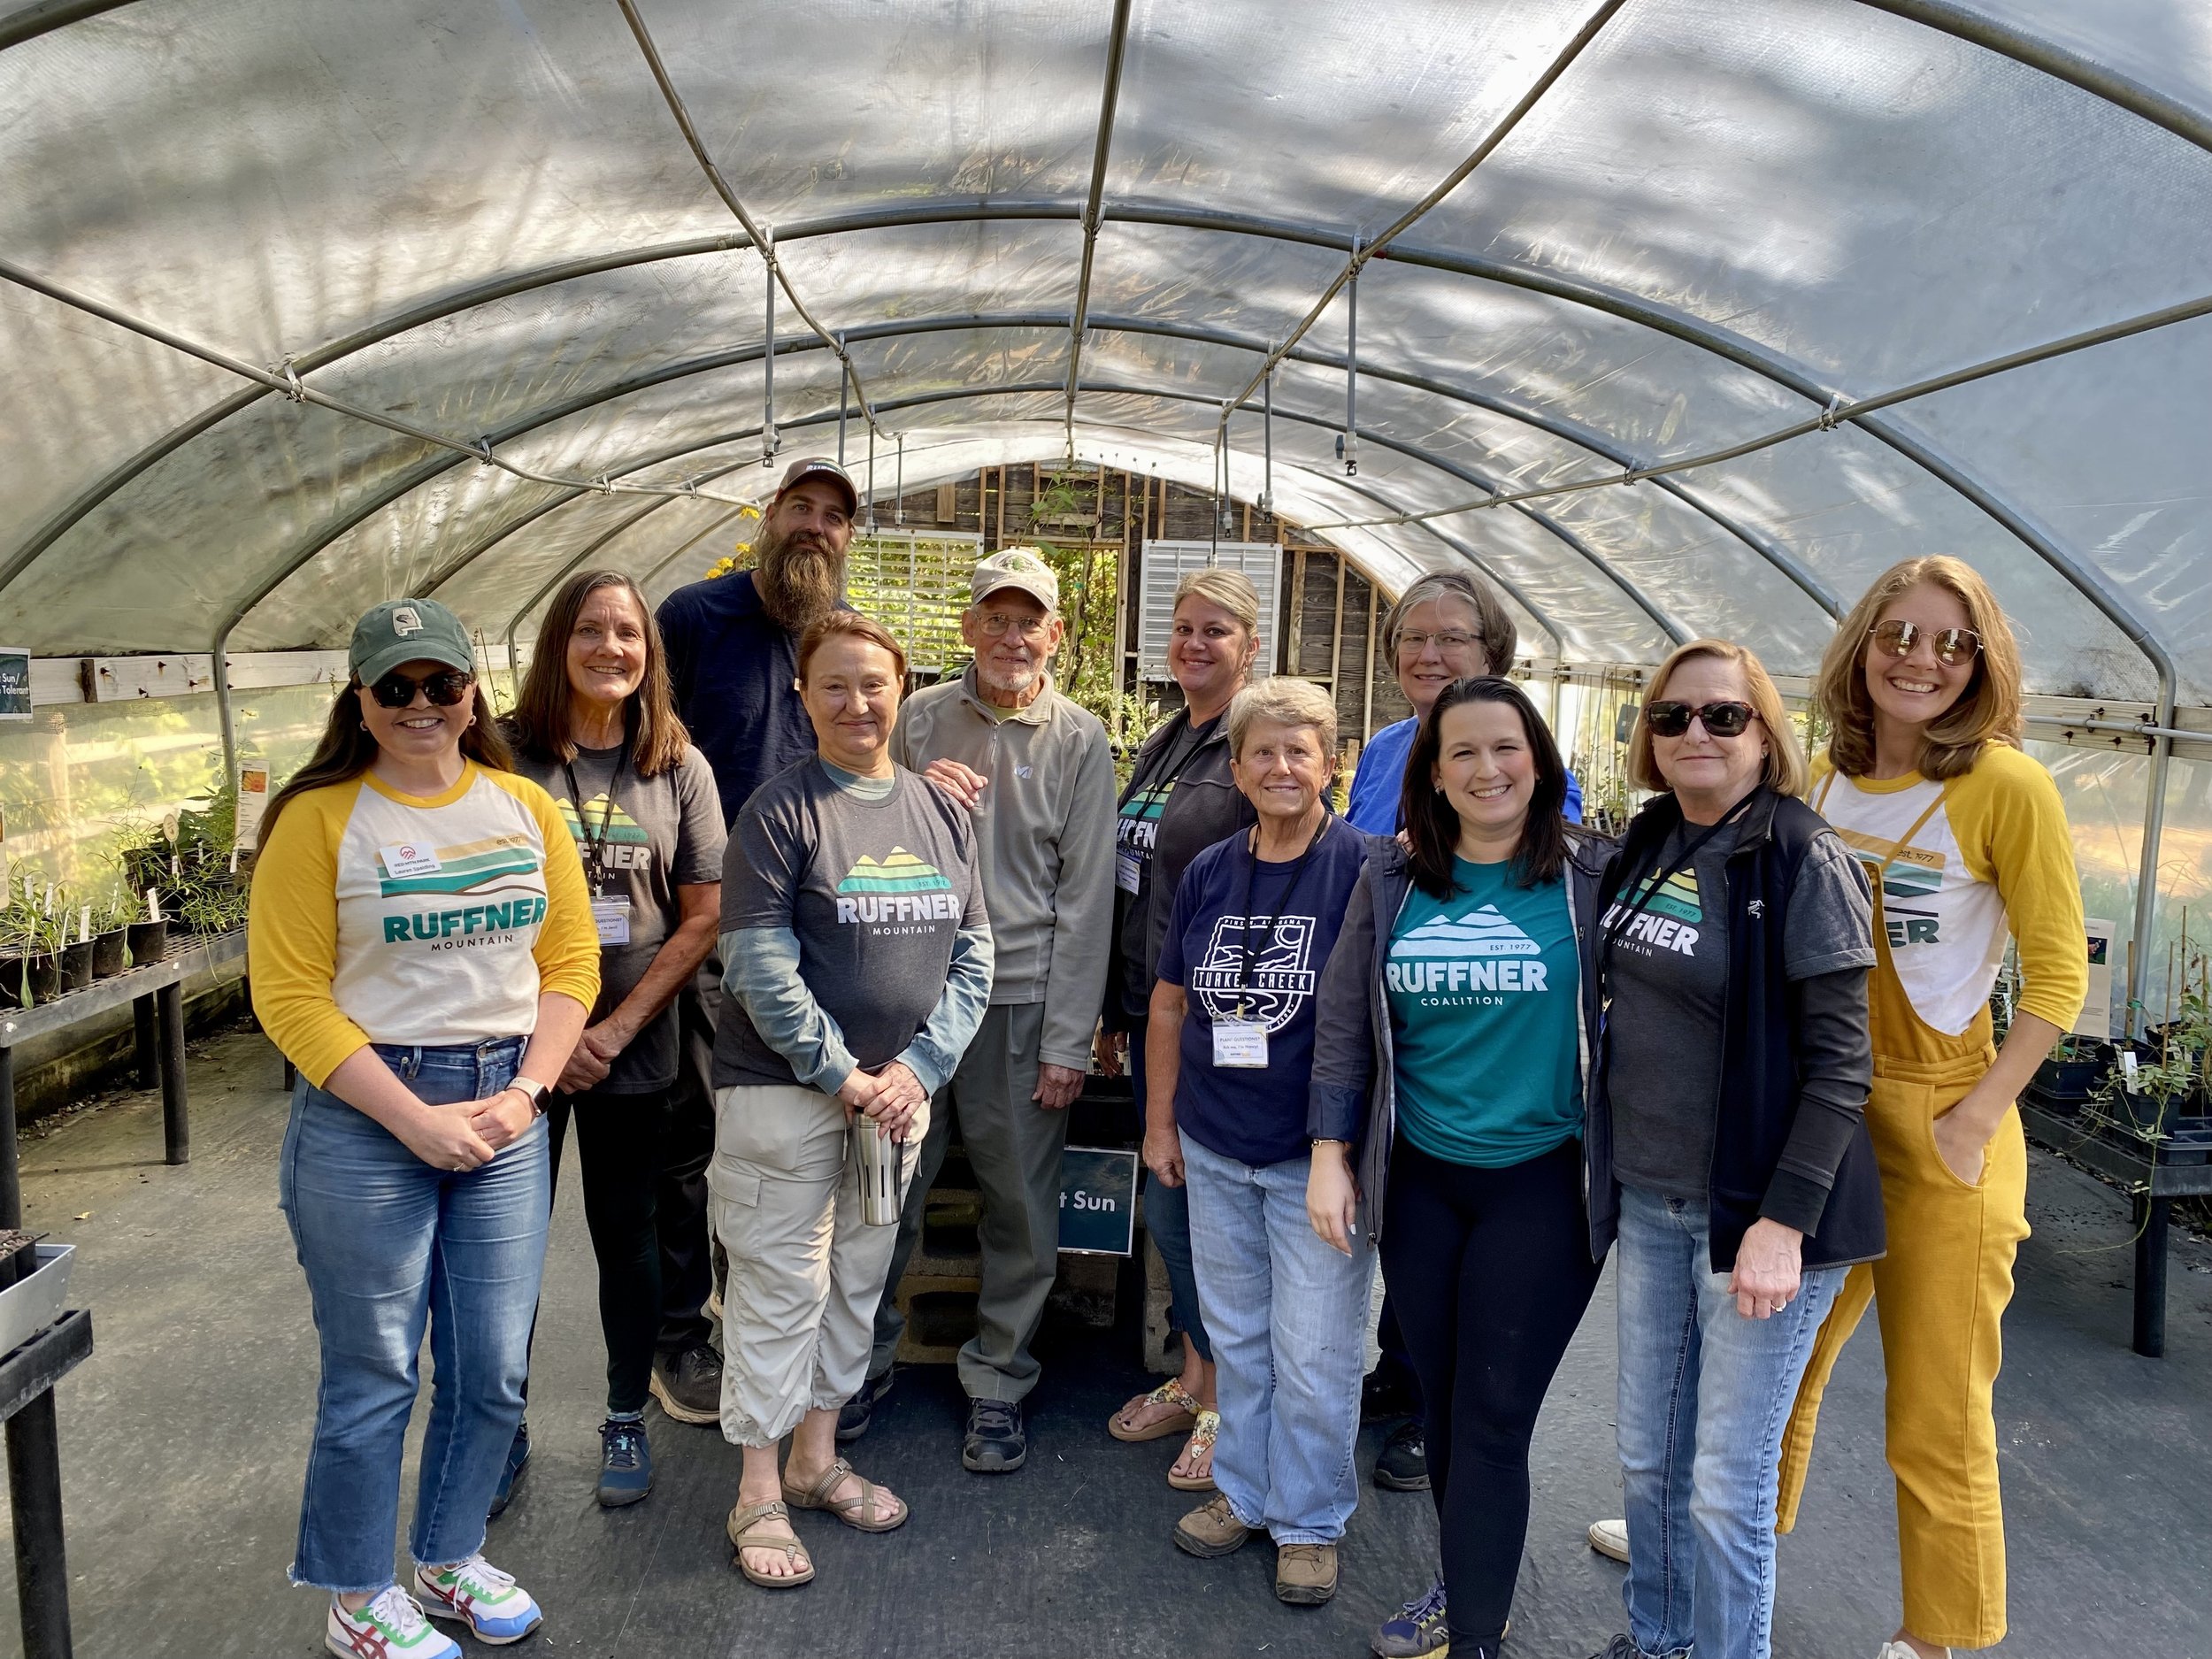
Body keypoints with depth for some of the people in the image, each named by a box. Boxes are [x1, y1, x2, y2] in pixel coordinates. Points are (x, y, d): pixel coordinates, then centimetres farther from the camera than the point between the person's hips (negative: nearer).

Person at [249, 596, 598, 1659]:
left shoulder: (524, 806, 6)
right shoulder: (320, 817, -6)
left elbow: (571, 960, 6)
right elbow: (289, 994, -10)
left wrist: (526, 1092, -7)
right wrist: (416, 1120, -14)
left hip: (505, 1109, 4)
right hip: (365, 1120, -4)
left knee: (493, 1371, 12)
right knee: (373, 1378, 7)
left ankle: (451, 1557, 35)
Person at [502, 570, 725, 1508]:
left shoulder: (678, 766, 1)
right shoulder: (506, 755, -4)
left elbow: (705, 913, -1)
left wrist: (619, 1028, -8)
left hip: (632, 1051, 1)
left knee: (626, 1236, 12)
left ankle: (627, 1422, 30)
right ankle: (503, 1428, 29)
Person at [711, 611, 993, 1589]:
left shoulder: (940, 811, 6)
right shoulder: (780, 811, -9)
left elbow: (973, 954, 5)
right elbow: (762, 967, -15)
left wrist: (919, 1067, -7)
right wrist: (842, 1075, -15)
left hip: (900, 1093, 5)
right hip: (784, 1093, -5)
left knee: (857, 1281, 16)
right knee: (781, 1289, 3)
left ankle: (816, 1459, 33)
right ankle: (760, 1496, 19)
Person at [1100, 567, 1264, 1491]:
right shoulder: (1159, 747, 14)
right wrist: (1113, 1011, 17)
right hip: (1149, 1015, 8)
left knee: (1190, 1201, 1)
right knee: (1167, 1203, 15)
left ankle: (1229, 1402, 20)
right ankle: (1195, 1376, 32)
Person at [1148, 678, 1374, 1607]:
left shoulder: (1364, 867, -10)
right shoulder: (1208, 873, 4)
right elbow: (1169, 1005, 11)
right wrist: (1160, 1122, 11)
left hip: (1316, 1153, -4)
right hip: (1215, 1150, 5)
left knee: (1312, 1355, 6)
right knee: (1235, 1337, 18)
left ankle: (1308, 1520, 26)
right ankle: (1243, 1492, 36)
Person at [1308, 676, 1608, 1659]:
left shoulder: (1590, 875, -5)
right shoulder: (1392, 880, 3)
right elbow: (1343, 1020, 6)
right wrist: (1331, 1153, 2)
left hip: (1541, 1181, -3)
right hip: (1418, 1178, 4)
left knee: (1492, 1416, -1)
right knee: (1440, 1400, 15)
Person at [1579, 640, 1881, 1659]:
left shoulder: (1803, 861, -13)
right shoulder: (1645, 847, 7)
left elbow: (1839, 1061, -15)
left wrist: (1784, 1220, -20)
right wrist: (1609, 1165, 12)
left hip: (1755, 1206, -6)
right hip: (1649, 1196, 6)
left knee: (1726, 1483, 3)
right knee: (1647, 1453, 18)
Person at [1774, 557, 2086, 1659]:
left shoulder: (2007, 787, -13)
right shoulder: (1822, 779, 3)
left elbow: (2058, 976, -11)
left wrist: (1975, 1122, -16)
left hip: (1937, 1124, -5)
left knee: (1935, 1413, 7)